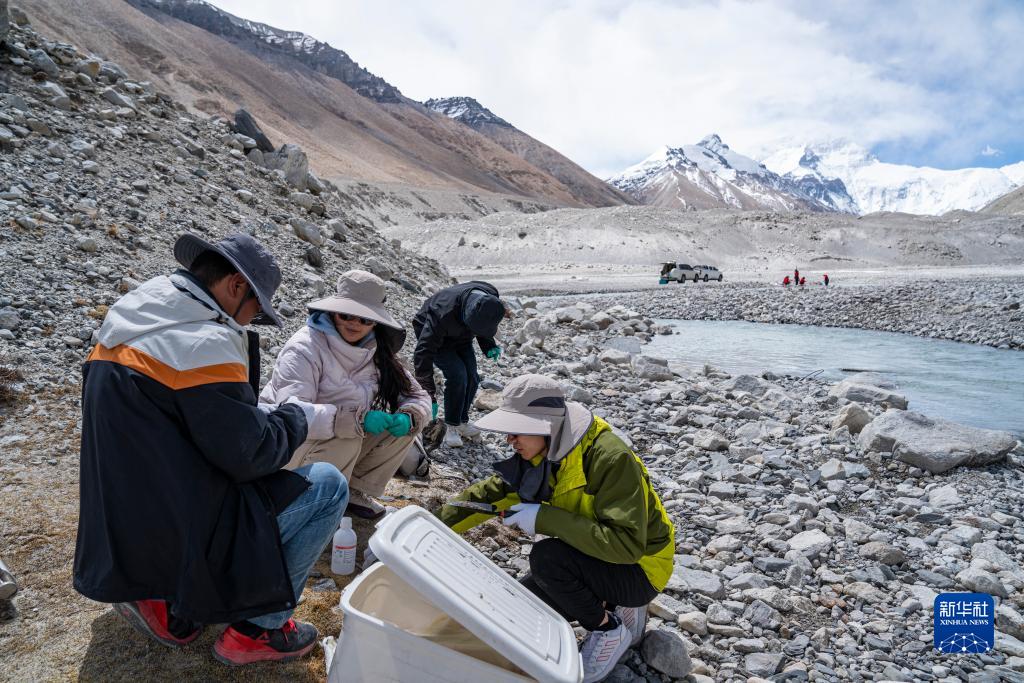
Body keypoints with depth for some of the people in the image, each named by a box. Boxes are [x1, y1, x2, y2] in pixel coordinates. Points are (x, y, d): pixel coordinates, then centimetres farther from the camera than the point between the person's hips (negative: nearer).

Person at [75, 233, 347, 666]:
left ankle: (171, 606, 18)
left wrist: (264, 416, 11)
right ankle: (255, 629, 5)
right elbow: (249, 454, -20)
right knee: (328, 486, -2)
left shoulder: (123, 326, 7)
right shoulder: (205, 342, -22)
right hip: (176, 542, -9)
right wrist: (300, 418, -2)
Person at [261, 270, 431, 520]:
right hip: (288, 447, -6)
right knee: (347, 438, -34)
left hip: (346, 447, 6)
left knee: (403, 426, -12)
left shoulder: (377, 351, -2)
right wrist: (359, 419, -38)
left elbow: (417, 397, -1)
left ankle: (354, 490, 3)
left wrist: (408, 418, -25)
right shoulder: (305, 347, -22)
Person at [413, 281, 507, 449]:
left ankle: (462, 422, 13)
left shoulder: (490, 302, -26)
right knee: (457, 375, -21)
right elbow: (422, 354, -41)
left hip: (461, 336, 5)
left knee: (472, 377, -6)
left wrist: (489, 346, -16)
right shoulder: (444, 314, -44)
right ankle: (452, 427, -6)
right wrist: (429, 396, -41)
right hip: (433, 334, -5)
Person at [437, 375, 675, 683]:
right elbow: (488, 494, -5)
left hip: (639, 567, -8)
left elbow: (626, 544, -35)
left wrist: (544, 519, -34)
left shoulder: (611, 459, -31)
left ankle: (610, 631, -5)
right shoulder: (542, 454, -7)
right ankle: (615, 606, 12)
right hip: (598, 556, 8)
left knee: (546, 557, -28)